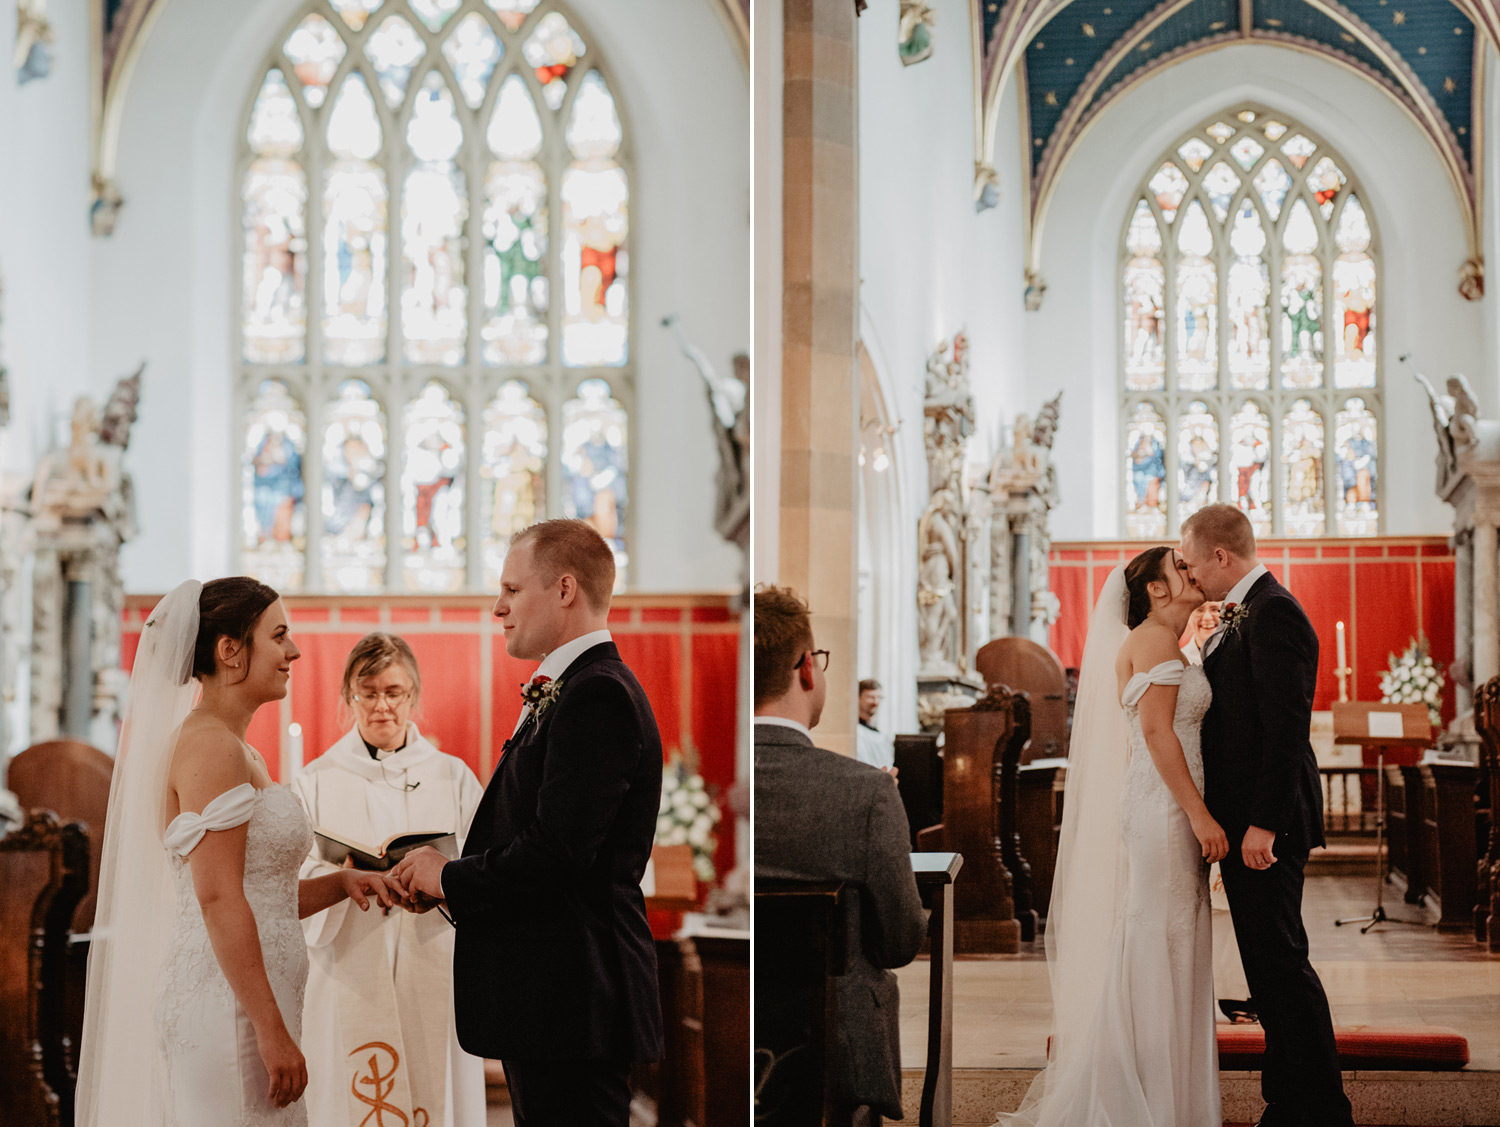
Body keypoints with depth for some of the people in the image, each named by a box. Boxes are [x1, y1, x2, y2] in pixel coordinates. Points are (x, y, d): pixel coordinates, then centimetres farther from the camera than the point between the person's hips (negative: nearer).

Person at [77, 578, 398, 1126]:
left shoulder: (244, 756, 17)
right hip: (226, 1010, -9)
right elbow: (218, 899, -19)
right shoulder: (209, 746, -12)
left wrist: (339, 882, 5)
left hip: (243, 1006, 9)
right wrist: (272, 1030, -20)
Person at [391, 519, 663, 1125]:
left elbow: (558, 849, -24)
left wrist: (450, 878, -10)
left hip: (571, 1001, -11)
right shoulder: (564, 693, 18)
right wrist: (442, 872, 4)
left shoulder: (597, 694, -16)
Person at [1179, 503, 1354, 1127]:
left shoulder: (1273, 614, -16)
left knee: (1281, 963, -5)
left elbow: (1287, 729, -22)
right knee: (1269, 965, 14)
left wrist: (1263, 823, -24)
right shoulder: (1242, 616, 16)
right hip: (1247, 821, 10)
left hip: (1265, 824, -10)